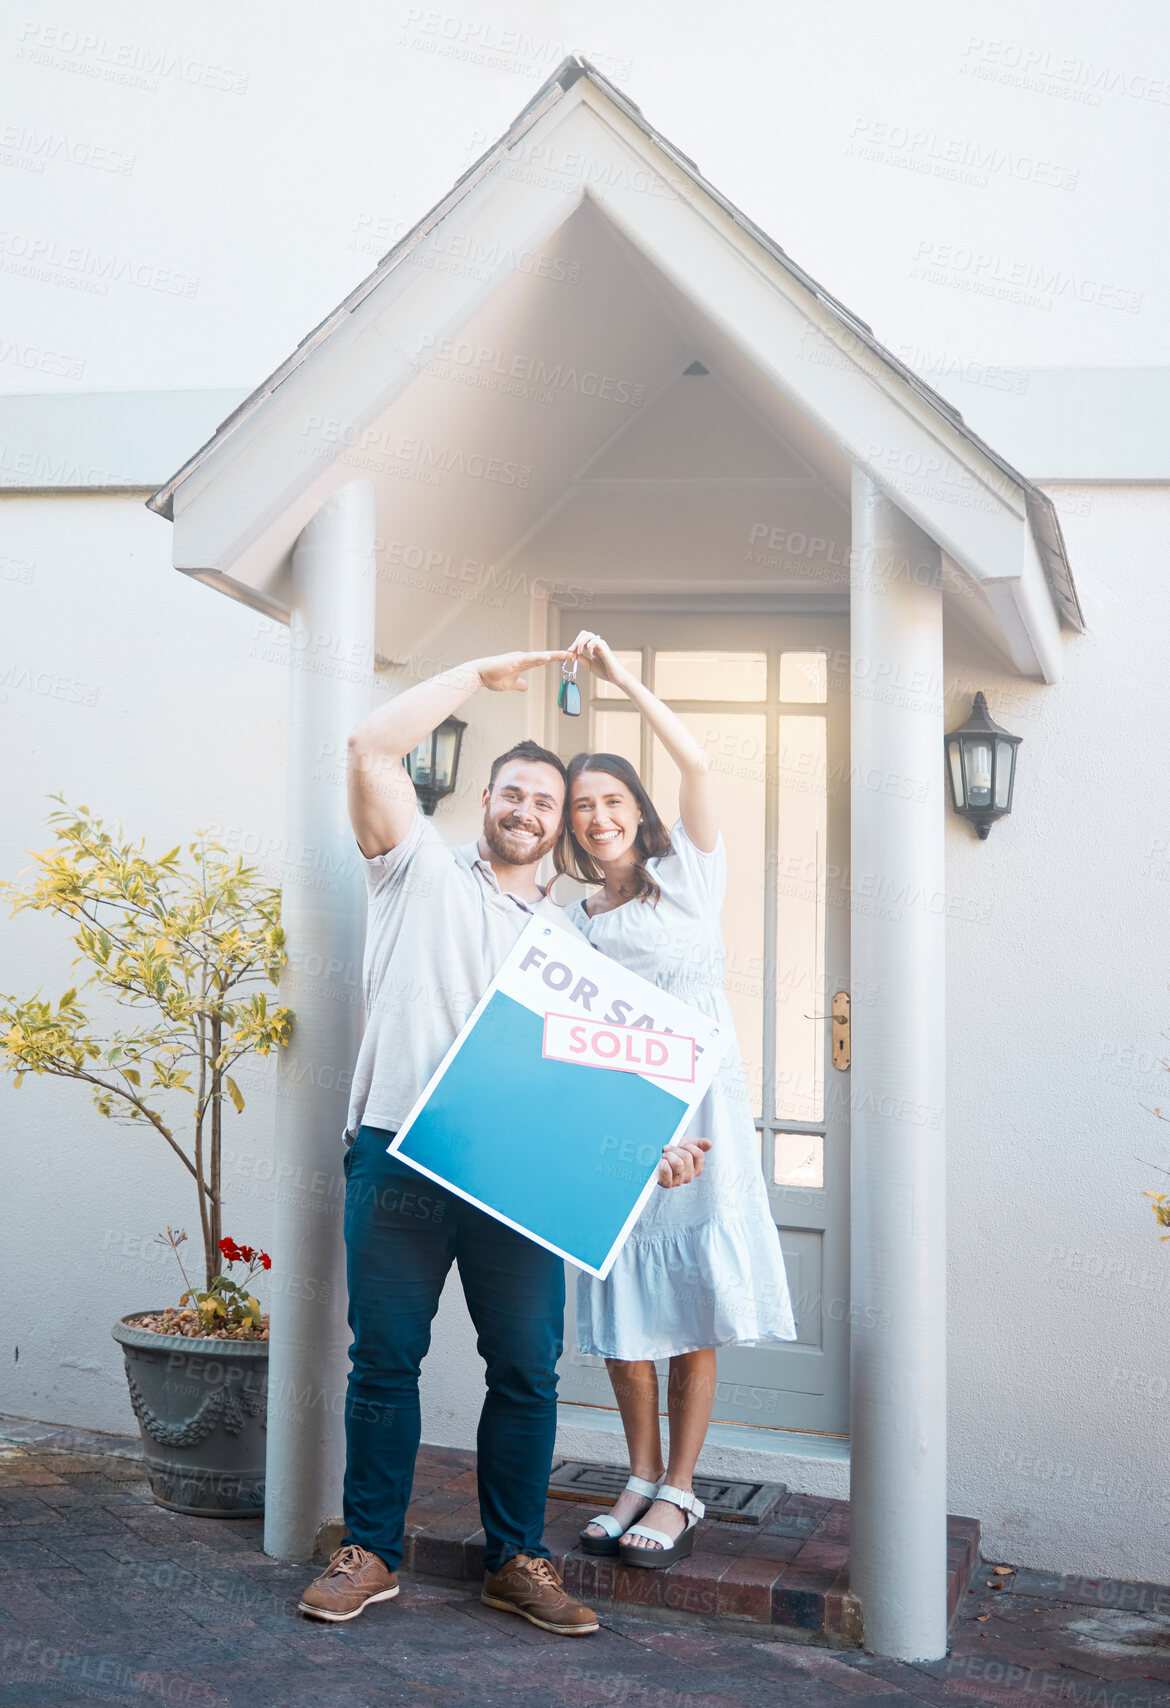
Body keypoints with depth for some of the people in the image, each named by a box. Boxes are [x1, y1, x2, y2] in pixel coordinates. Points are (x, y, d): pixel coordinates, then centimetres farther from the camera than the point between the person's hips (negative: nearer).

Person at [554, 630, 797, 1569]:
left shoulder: (686, 877, 4)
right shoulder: (575, 922, 15)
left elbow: (697, 764, -10)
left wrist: (624, 677, -11)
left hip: (695, 1103, -4)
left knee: (691, 1310, -3)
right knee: (623, 1306, 5)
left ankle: (680, 1493, 6)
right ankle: (643, 1477, 19)